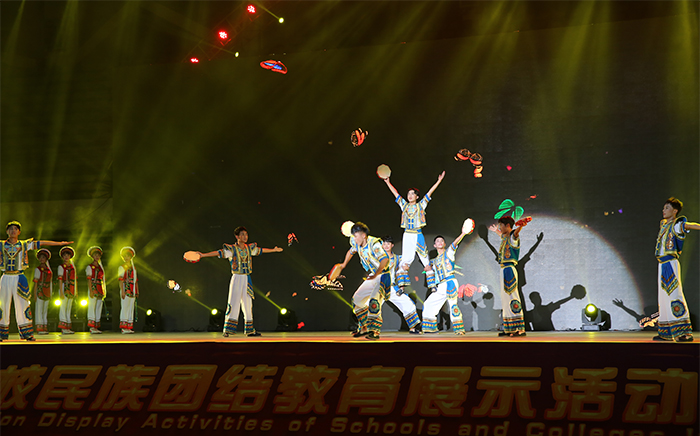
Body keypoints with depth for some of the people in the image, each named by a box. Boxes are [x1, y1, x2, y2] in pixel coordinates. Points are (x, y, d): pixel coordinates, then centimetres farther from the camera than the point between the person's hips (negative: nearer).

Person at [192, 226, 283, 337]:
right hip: (237, 278, -5)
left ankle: (249, 330, 17)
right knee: (234, 304, -10)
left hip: (247, 279, 5)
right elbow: (218, 253, -15)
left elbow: (260, 250, 24)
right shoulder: (231, 249, -7)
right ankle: (227, 330, -8)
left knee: (248, 304, 9)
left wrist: (274, 250, 36)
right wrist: (203, 255, -26)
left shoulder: (250, 248, 9)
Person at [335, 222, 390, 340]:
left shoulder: (374, 244, -25)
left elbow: (385, 259, -38)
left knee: (374, 302, -26)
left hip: (383, 276, -9)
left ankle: (374, 331, -23)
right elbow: (351, 251, 23)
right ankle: (365, 328, 23)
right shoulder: (356, 243, -1)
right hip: (372, 277, 9)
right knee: (357, 300, 13)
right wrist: (343, 265, 33)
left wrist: (375, 275, -44)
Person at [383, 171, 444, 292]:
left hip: (418, 235, -1)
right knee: (405, 259, -6)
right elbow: (395, 193, 15)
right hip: (407, 236, 1)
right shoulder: (404, 205, 12)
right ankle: (402, 286, -8)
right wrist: (387, 182, 14)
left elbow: (430, 192, 3)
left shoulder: (421, 205, 7)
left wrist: (439, 181, 0)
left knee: (425, 259, -2)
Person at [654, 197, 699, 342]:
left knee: (675, 295, -13)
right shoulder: (663, 224, 17)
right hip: (662, 265, 9)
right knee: (664, 298, 10)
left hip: (670, 264, -9)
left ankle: (685, 332, -14)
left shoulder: (676, 225, -7)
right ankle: (666, 333, 16)